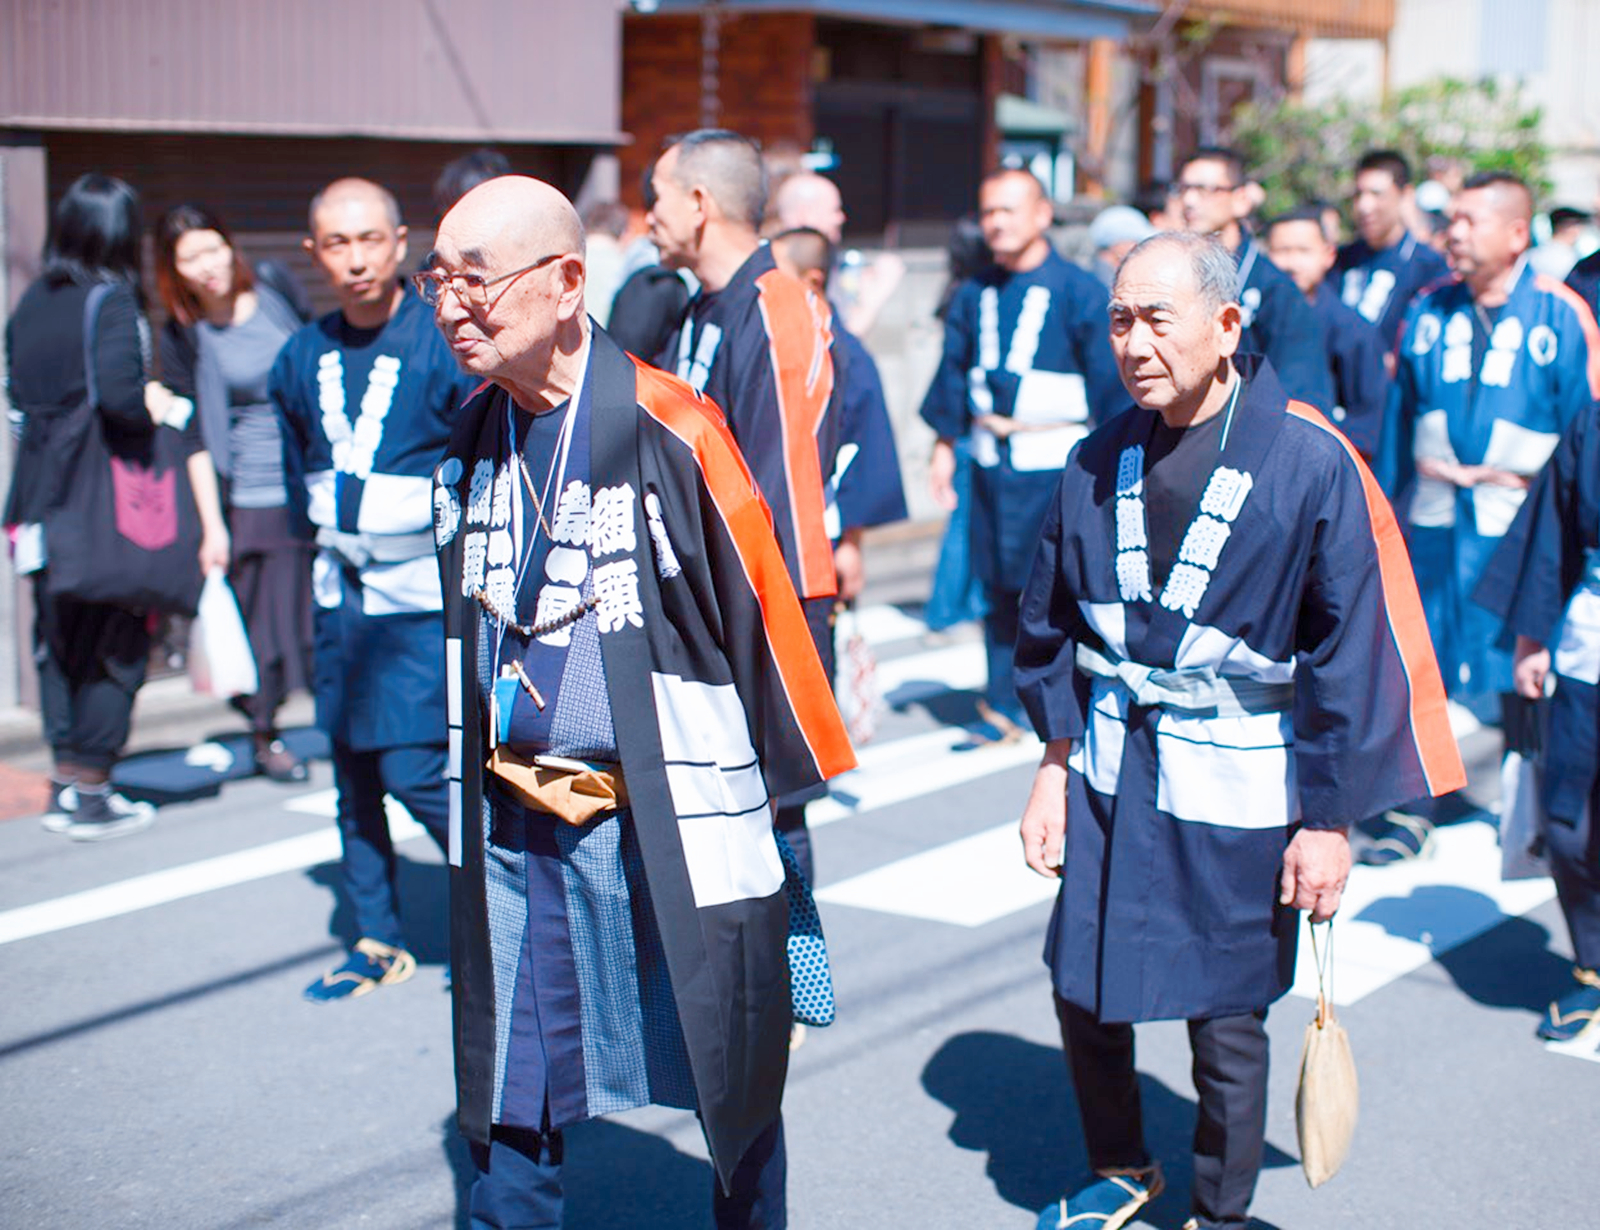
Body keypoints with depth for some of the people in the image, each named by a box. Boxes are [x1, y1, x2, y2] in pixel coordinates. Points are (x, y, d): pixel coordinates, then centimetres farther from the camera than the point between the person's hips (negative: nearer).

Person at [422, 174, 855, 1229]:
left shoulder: (672, 429, -16)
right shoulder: (474, 443, 6)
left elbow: (761, 605, -10)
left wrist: (792, 781, -3)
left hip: (669, 818, -5)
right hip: (512, 822, 6)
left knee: (730, 1073, 10)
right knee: (510, 1106, 13)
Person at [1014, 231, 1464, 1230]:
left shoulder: (1310, 463, -13)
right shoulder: (1100, 462, 0)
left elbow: (1354, 651, -10)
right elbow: (1053, 623, 11)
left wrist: (1332, 817, -9)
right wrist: (1057, 760, 8)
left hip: (1238, 788, -4)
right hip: (1110, 777, 4)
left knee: (1227, 1020, 7)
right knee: (1085, 994, 11)